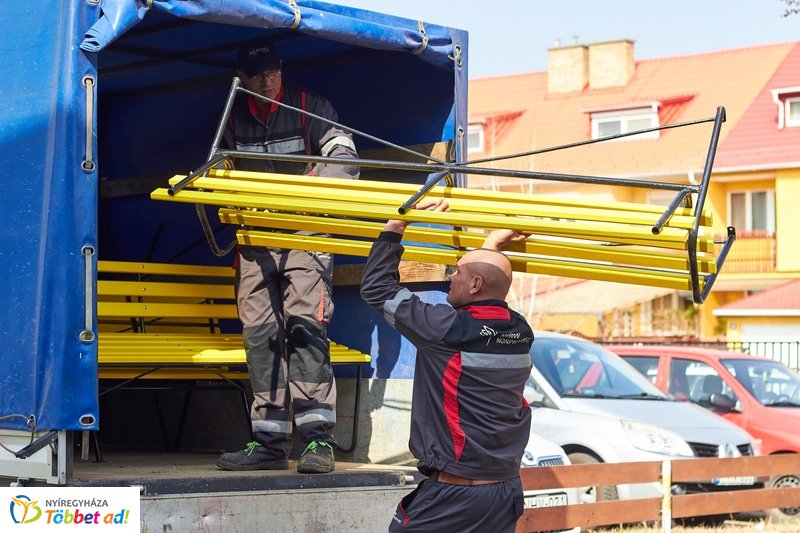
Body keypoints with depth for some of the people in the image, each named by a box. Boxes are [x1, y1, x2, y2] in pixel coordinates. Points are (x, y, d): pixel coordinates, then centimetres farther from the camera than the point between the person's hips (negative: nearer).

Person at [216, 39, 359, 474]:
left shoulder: (309, 107, 1)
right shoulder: (232, 119, 12)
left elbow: (344, 157, -5)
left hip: (305, 234, -4)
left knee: (305, 325, -16)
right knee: (259, 334, -1)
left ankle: (317, 438, -19)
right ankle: (270, 442, 2)